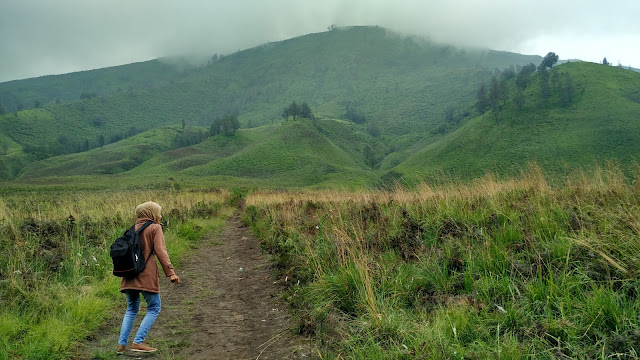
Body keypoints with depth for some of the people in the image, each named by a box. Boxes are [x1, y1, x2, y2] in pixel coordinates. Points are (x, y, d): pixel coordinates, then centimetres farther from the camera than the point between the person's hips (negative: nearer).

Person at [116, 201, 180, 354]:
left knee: (131, 309, 18)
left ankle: (121, 344, 12)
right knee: (154, 308, 5)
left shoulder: (134, 228, 16)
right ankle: (138, 342, -4)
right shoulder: (155, 228, -2)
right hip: (146, 275, -6)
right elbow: (160, 251, -11)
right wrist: (170, 272, -13)